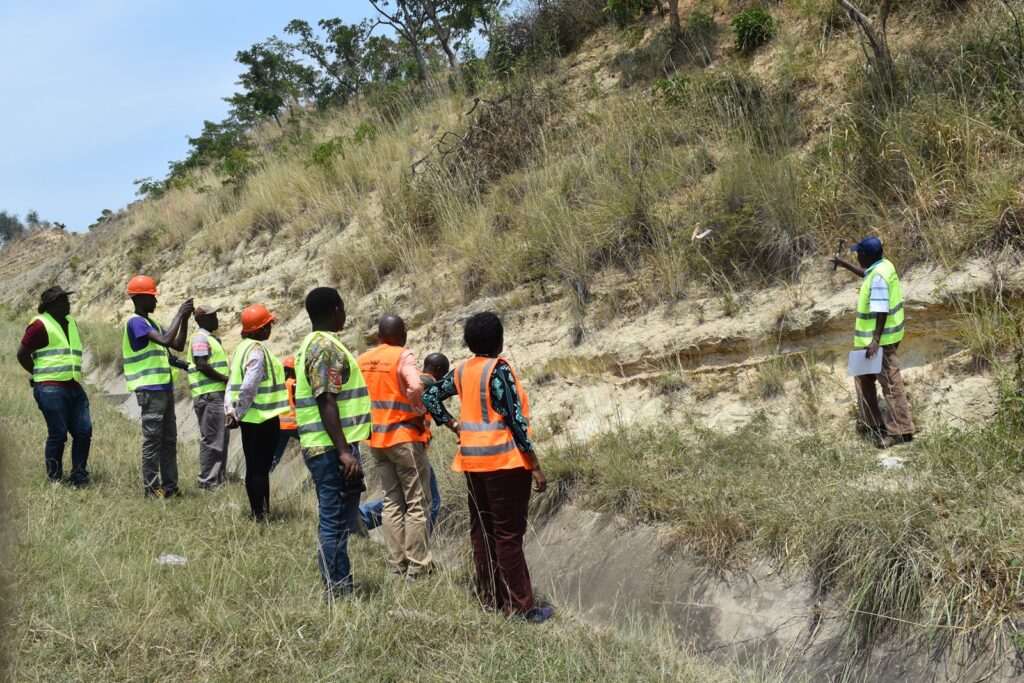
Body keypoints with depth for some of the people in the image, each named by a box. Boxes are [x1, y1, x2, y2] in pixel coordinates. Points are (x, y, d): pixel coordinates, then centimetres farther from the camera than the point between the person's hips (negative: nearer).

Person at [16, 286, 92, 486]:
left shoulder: (71, 323, 17)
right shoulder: (40, 325, -7)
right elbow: (22, 354, -4)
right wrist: (39, 375, 5)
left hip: (74, 387, 7)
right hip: (51, 389, -7)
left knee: (84, 431, 2)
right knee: (58, 434, -3)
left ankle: (79, 478, 12)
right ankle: (55, 480, 9)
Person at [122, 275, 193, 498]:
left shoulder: (152, 323, 18)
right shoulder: (135, 322, -11)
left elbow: (178, 345, 19)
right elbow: (166, 341, -23)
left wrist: (184, 319, 8)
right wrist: (179, 315, -13)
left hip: (164, 389, 9)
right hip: (150, 390, -9)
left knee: (169, 440, 10)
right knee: (152, 440, -5)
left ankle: (170, 487, 14)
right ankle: (151, 488, 0)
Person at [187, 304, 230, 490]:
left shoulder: (210, 338, 22)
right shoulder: (200, 337, -9)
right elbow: (202, 365, -20)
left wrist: (226, 381, 11)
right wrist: (226, 379, -17)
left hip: (218, 394, 10)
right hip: (209, 396, -10)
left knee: (221, 438, 13)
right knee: (211, 440, -8)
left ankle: (219, 478, 20)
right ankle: (206, 482, -5)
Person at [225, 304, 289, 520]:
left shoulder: (243, 347, 12)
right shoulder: (258, 350, -17)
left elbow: (232, 382, 10)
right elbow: (249, 387, -24)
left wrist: (230, 411, 4)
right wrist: (238, 415, -14)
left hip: (250, 419, 9)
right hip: (263, 418, -9)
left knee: (254, 467, 13)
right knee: (261, 468, -3)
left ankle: (257, 512, 21)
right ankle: (261, 515, 0)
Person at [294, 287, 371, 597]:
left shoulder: (314, 343, 18)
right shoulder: (326, 346, -14)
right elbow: (326, 401, -21)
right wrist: (344, 452, -23)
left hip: (330, 448, 10)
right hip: (332, 448, -10)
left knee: (338, 521, 15)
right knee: (335, 522, -5)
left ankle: (341, 589, 22)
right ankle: (336, 593, -1)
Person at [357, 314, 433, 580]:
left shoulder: (362, 360, 7)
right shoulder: (403, 356, -11)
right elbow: (416, 387, -28)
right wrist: (419, 412, -11)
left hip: (376, 439, 6)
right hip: (404, 437, -6)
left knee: (392, 501, 14)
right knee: (417, 504, 1)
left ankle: (397, 565, 16)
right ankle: (417, 568, 1)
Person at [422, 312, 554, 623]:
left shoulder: (461, 371, 6)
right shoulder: (499, 369, -13)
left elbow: (430, 397, 11)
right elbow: (515, 420, -16)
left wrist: (454, 426, 10)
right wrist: (535, 466, -13)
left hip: (473, 459, 7)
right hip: (505, 460, -7)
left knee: (482, 530, 13)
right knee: (509, 535, -4)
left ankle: (489, 598, 20)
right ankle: (520, 607, 1)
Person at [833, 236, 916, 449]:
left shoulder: (878, 277, -23)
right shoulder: (882, 266, 7)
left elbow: (881, 311, -27)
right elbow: (866, 274, 32)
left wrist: (875, 340, -29)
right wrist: (844, 264, 38)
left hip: (880, 339, -11)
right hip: (885, 335, 11)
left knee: (890, 383, -6)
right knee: (863, 377, 21)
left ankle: (902, 431, -3)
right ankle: (871, 422, 29)